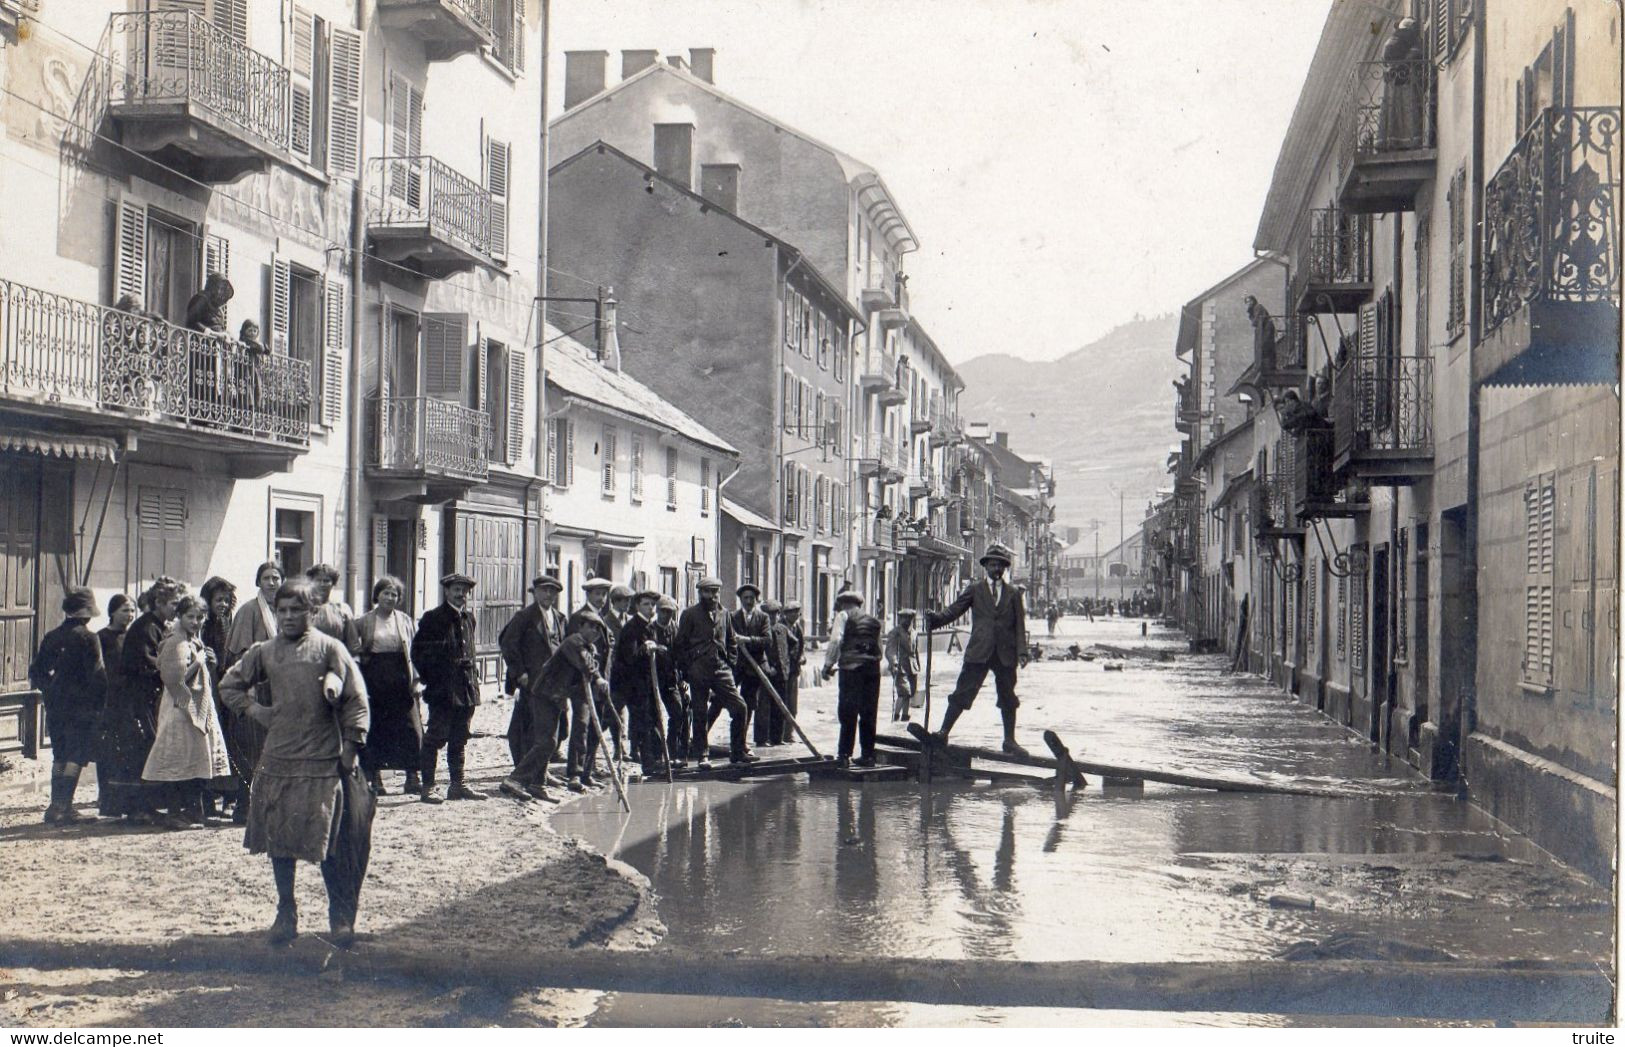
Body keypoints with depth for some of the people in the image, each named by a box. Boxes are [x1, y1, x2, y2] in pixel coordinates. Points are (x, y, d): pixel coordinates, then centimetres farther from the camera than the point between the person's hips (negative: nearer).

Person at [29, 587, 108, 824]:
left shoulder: (52, 637, 8)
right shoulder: (87, 638, -10)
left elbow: (35, 672, 10)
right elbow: (97, 675, -14)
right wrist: (99, 706, -5)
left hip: (55, 707, 6)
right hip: (81, 708, -6)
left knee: (60, 757, 15)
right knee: (76, 758, -3)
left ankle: (58, 805, 17)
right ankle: (61, 806, -11)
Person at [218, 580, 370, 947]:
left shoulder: (329, 648, 0)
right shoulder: (265, 653, 11)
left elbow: (355, 699, -1)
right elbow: (230, 684, 25)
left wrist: (351, 745, -6)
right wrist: (253, 709, 9)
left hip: (323, 762, -4)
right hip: (277, 761, 4)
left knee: (327, 841, -6)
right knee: (279, 840, 7)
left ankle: (340, 916, 4)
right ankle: (285, 914, 18)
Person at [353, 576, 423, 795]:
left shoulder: (406, 621, 10)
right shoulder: (363, 622, 6)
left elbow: (415, 652, 8)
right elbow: (355, 652, 6)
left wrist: (416, 680, 0)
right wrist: (359, 682, -4)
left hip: (401, 682, 1)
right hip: (374, 682, -1)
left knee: (410, 729, -4)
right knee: (374, 730, 2)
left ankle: (412, 777, 1)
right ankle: (375, 778, 10)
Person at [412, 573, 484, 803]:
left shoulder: (468, 618, 14)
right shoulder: (433, 618, -5)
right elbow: (418, 651, -4)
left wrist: (473, 674, 12)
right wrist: (429, 678, -6)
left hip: (466, 689, 7)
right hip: (442, 690, -6)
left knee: (459, 739, 12)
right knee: (436, 737, -5)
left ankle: (457, 784, 19)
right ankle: (427, 787, -2)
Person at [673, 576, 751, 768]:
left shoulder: (723, 614, 12)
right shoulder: (690, 614, 0)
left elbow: (731, 642, 21)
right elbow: (679, 644, 0)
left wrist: (730, 663, 10)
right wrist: (687, 669, -5)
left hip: (721, 669, 3)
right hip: (698, 671, -3)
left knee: (740, 707, -5)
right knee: (701, 714, 2)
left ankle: (738, 751, 6)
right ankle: (702, 755, 12)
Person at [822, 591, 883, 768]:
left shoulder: (844, 617, 4)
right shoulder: (874, 621, 20)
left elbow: (835, 641, -8)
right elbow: (880, 650, 19)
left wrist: (828, 665, -5)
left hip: (851, 667, -5)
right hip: (873, 667, 5)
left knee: (848, 713, -4)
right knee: (869, 714, 9)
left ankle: (844, 755, -6)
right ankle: (868, 755, 11)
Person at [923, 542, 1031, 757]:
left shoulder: (1013, 593, 11)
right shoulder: (974, 590, 7)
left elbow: (1020, 624, 7)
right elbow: (954, 610, -1)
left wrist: (1022, 652, -3)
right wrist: (935, 618, -21)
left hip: (1006, 654, 2)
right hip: (978, 652, -2)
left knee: (1008, 698, 9)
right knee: (962, 693, -5)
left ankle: (1010, 741, 19)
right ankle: (943, 733, -2)